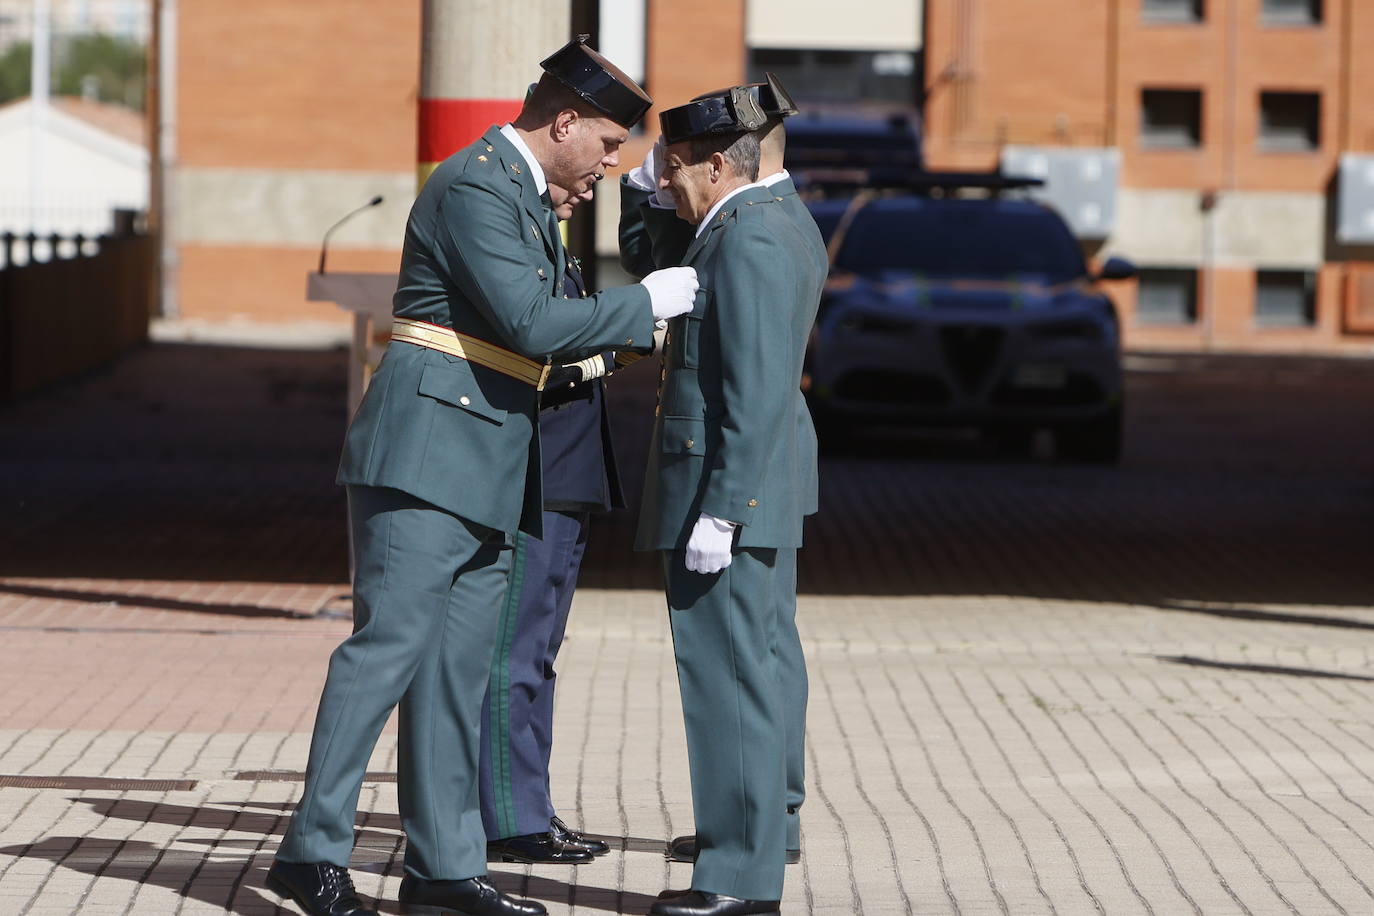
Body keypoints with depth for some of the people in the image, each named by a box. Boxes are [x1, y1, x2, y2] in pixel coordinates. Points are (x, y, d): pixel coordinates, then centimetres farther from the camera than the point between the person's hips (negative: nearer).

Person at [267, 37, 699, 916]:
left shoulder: (528, 195, 20)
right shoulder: (475, 187, -13)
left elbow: (547, 323, 26)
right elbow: (531, 323, -20)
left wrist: (638, 317, 13)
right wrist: (646, 303, -11)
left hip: (490, 473, 10)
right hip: (429, 454, -10)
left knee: (461, 665, 8)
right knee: (389, 643, -11)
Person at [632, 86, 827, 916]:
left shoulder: (747, 240, -17)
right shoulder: (787, 228, 15)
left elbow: (758, 390, -22)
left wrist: (718, 512, -23)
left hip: (726, 493, -11)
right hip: (763, 492, 11)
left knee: (727, 677, -7)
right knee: (750, 674, 13)